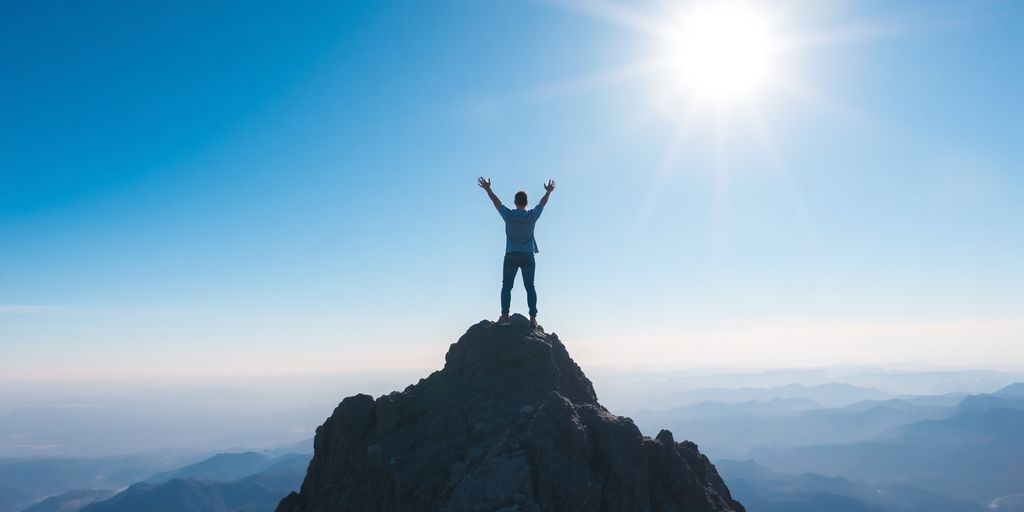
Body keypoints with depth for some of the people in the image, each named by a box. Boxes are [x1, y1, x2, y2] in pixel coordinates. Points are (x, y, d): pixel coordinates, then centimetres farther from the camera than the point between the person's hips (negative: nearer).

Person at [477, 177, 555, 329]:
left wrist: (487, 189, 27)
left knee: (506, 286, 4)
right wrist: (548, 192, 37)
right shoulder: (532, 215, 0)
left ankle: (505, 315, -6)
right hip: (528, 256, 1)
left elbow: (497, 202, 12)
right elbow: (542, 203, 18)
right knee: (530, 287, 3)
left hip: (511, 256, -1)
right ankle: (533, 317, -3)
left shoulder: (509, 215, -3)